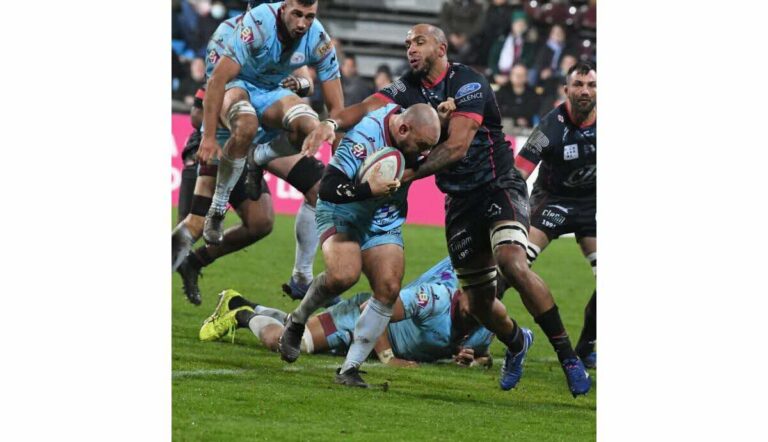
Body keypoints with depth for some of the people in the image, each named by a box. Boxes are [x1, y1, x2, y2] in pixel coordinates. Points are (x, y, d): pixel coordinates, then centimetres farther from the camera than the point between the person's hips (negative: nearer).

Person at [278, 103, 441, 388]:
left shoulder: (416, 129, -11)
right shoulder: (364, 137, -30)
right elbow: (327, 189, -31)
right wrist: (369, 189, -41)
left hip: (384, 222, 6)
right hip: (342, 214, -6)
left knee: (389, 288, -14)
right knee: (344, 274, -31)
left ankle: (350, 367, -6)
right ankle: (296, 321, -2)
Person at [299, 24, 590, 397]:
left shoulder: (467, 83, -14)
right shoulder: (410, 87, 6)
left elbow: (456, 146, -23)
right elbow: (369, 106, -10)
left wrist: (406, 175, -29)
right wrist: (332, 124, -31)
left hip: (499, 187, -6)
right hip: (460, 200, 6)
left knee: (512, 264, -30)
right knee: (479, 301, 5)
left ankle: (568, 358, -23)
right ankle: (516, 343, 39)